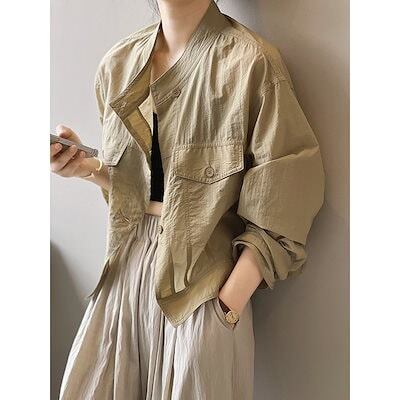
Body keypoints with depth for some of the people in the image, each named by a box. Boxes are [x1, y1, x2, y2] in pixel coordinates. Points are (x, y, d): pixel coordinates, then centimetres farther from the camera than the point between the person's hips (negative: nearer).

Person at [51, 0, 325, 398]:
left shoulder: (252, 62, -14)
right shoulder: (119, 63, 5)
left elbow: (279, 210, -14)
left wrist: (229, 304, -15)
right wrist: (85, 166, -4)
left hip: (201, 275, -5)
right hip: (128, 265, 6)